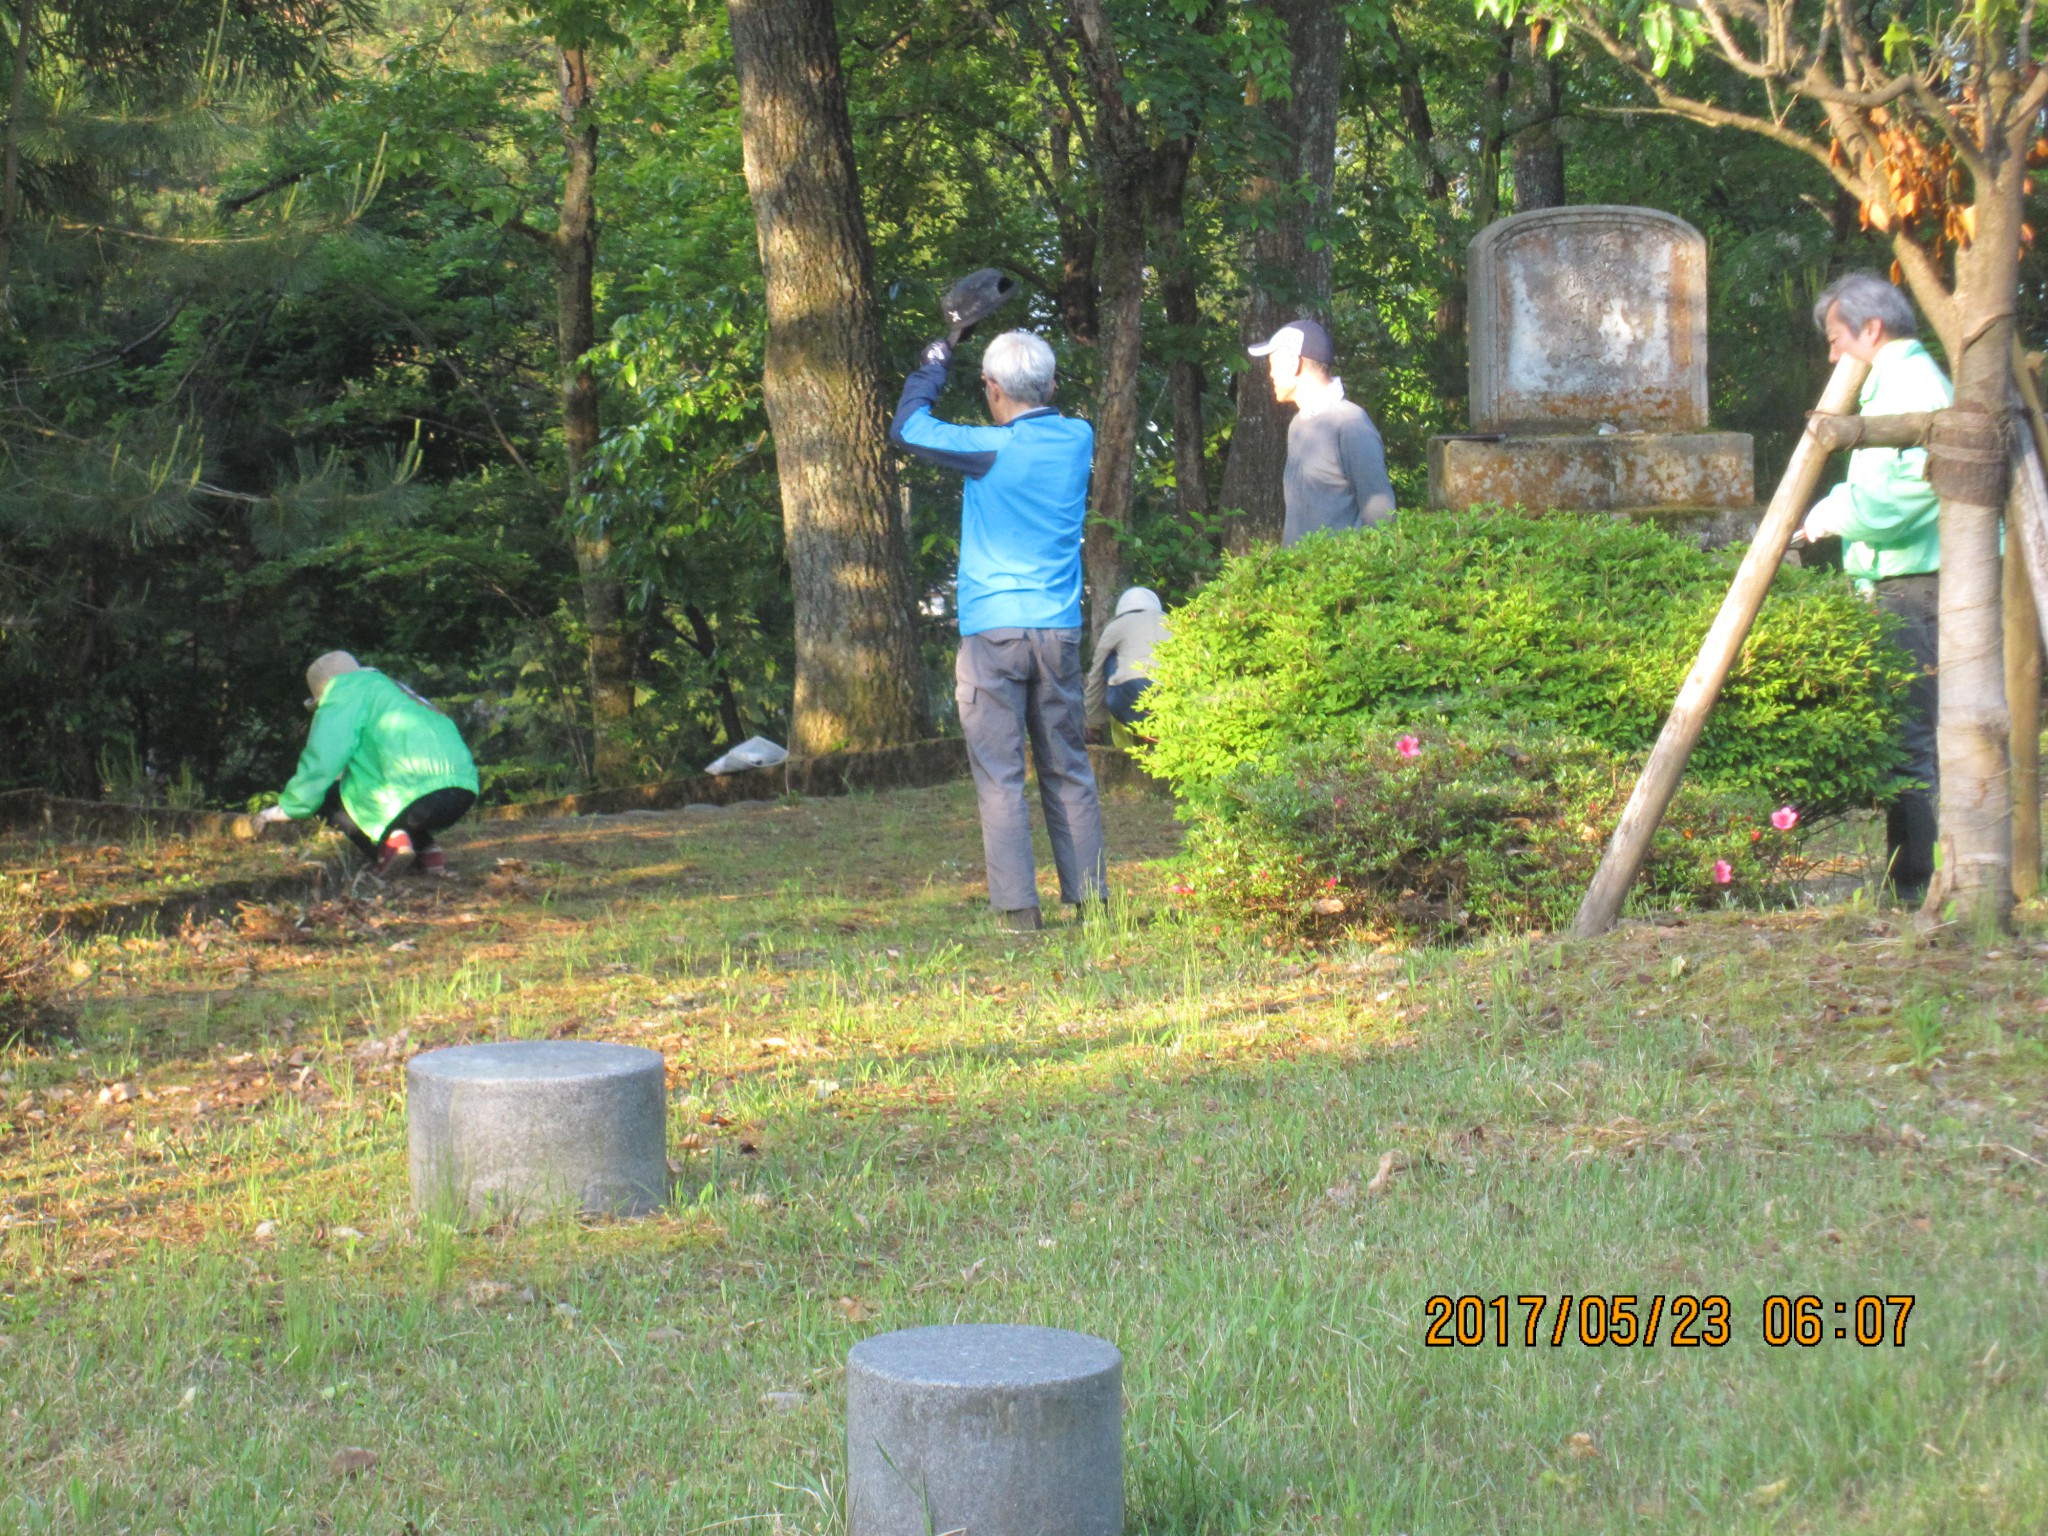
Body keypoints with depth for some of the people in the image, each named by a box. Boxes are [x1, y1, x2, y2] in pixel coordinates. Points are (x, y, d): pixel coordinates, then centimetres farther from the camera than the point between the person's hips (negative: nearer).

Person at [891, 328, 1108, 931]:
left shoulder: (993, 449, -10)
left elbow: (906, 427, 2)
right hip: (1059, 630, 5)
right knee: (1069, 772, 12)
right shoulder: (1078, 440, 4)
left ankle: (1018, 906, -8)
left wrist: (936, 358, 13)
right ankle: (1090, 896, 11)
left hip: (993, 629, -5)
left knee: (1000, 775, -3)